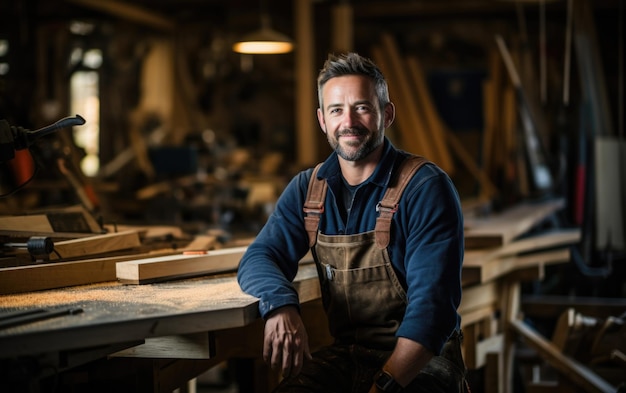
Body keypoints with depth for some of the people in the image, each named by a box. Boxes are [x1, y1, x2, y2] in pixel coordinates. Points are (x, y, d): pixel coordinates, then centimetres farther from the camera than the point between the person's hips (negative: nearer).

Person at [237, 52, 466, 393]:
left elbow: (432, 304, -17)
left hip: (422, 360, -3)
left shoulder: (426, 188, -10)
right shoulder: (307, 189, 7)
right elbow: (258, 258, 2)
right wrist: (280, 307, -22)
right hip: (345, 355, 3)